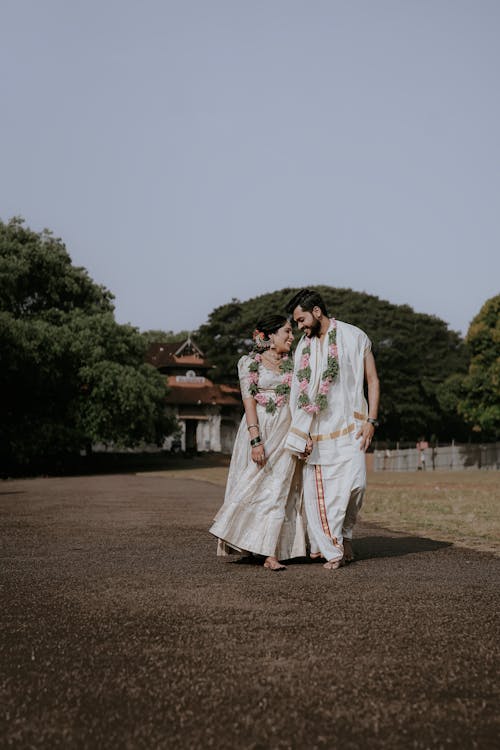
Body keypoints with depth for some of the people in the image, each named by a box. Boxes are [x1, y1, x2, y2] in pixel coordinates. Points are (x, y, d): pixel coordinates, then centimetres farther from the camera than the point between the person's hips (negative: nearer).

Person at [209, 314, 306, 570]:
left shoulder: (292, 364, 13)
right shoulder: (249, 362, 0)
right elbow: (249, 401, -8)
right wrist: (256, 439, -17)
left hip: (286, 432, 3)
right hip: (258, 429, -3)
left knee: (278, 491, -2)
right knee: (252, 487, -3)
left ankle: (271, 554, -3)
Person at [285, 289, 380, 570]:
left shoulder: (355, 337, 3)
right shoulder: (303, 347, 13)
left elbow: (373, 380, 3)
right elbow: (300, 394, 13)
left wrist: (371, 420, -7)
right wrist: (302, 435, 5)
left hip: (348, 426, -3)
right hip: (317, 431, 3)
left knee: (353, 482, -15)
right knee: (316, 491, -3)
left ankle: (344, 533, 11)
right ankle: (333, 550, 9)